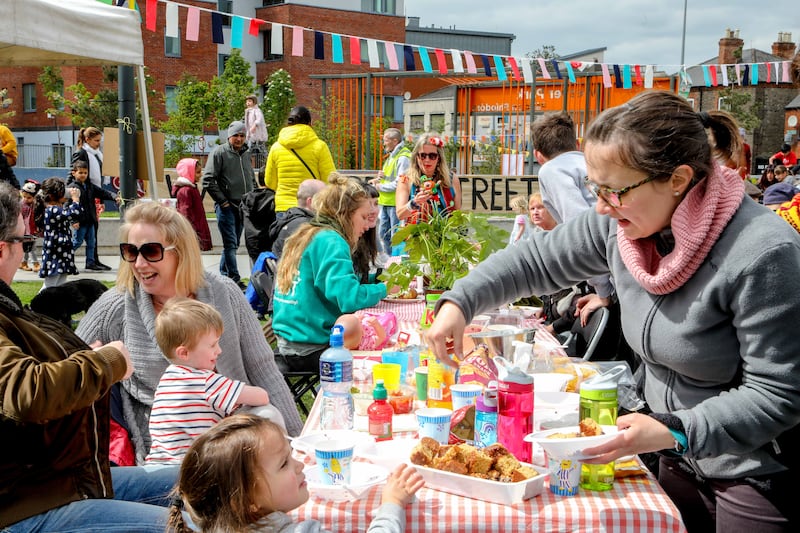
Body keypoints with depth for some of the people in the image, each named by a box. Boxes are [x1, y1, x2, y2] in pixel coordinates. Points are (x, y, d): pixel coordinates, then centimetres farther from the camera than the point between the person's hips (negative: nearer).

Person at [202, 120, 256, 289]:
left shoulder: (246, 154, 15)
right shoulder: (219, 152, -6)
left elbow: (252, 179, 26)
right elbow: (208, 180, -11)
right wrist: (222, 201, -12)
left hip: (243, 206, 7)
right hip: (226, 207, -7)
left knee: (233, 245, 12)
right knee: (230, 244, -9)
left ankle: (223, 276, 22)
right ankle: (234, 280, -9)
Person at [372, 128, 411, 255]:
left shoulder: (403, 158, -15)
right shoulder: (391, 155, 17)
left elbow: (399, 184, -21)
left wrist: (380, 187, -10)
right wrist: (381, 177, 3)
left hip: (396, 203, -10)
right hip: (386, 202, 10)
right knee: (383, 234, 16)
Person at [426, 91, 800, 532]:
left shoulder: (763, 252, -28)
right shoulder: (622, 223, -9)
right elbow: (537, 260, 2)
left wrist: (674, 432, -33)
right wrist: (459, 302, -9)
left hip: (759, 475, -6)